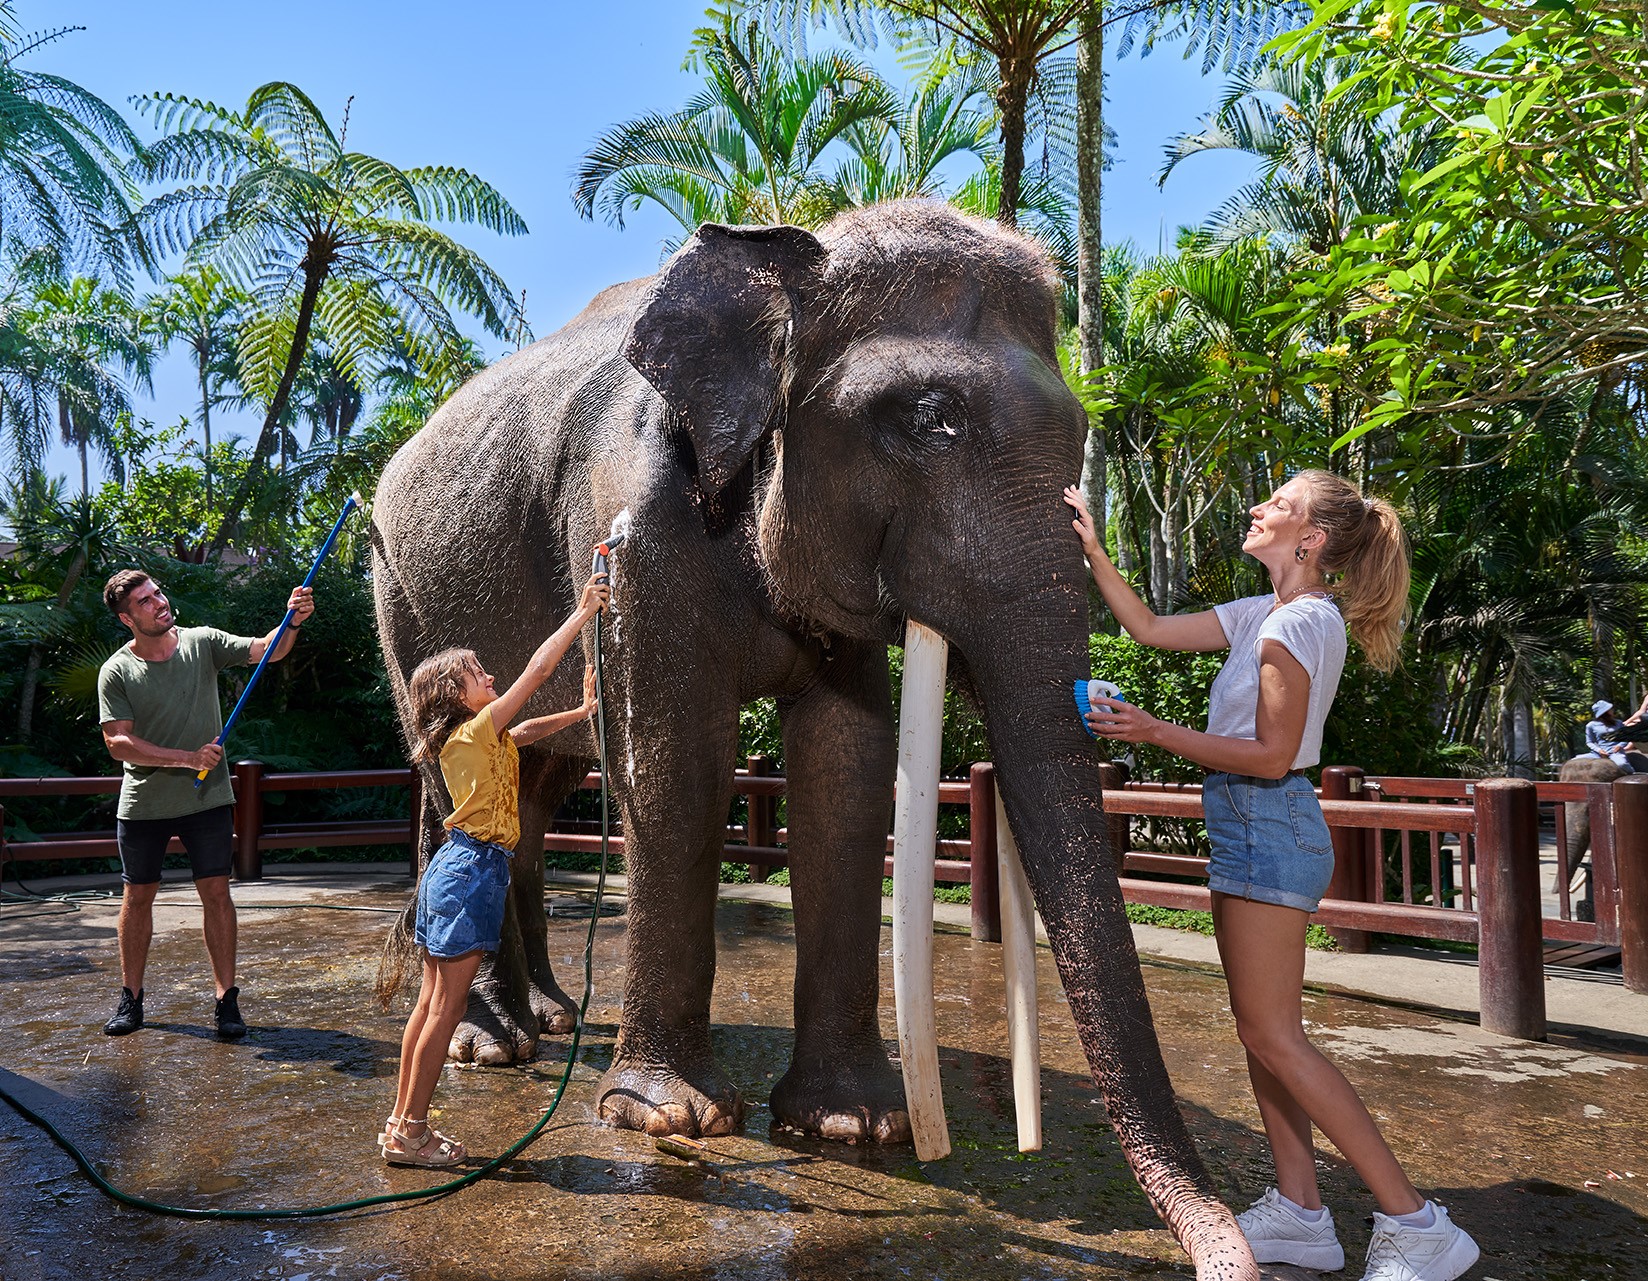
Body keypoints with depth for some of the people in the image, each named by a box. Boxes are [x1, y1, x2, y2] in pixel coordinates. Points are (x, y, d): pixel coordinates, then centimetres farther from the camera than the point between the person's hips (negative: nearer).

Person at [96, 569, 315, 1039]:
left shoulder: (203, 643, -3)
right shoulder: (117, 671, -6)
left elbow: (265, 650, -12)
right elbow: (118, 742, -11)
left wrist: (292, 621, -33)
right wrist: (186, 758, -19)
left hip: (208, 796, 0)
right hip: (143, 802, 0)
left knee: (215, 892, 1)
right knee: (138, 896, 11)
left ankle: (227, 999, 9)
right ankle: (131, 999, 26)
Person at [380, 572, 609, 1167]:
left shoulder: (473, 737, 12)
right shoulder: (478, 730, -12)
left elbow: (528, 730, 28)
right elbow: (538, 669, -14)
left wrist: (582, 710, 18)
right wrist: (583, 612, -9)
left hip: (453, 868, 10)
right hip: (473, 872, -10)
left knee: (431, 1004, 13)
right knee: (446, 1009, -2)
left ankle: (401, 1123, 21)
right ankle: (411, 1133, 5)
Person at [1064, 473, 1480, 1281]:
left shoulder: (1303, 621, -15)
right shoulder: (1263, 613, 13)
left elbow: (1271, 756, -18)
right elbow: (1149, 629, 17)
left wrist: (1157, 733, -20)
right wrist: (1091, 550, 13)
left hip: (1270, 827, -10)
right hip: (1250, 829, 10)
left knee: (1272, 1035, -7)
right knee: (1262, 1030, 11)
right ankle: (1300, 1213, 19)